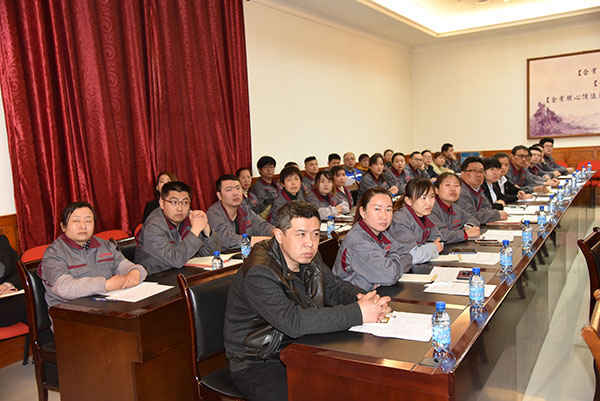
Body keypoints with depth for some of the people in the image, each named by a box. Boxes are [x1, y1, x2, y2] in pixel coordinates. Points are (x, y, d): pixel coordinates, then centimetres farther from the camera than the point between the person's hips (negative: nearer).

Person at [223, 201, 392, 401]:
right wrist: (358, 313, -35)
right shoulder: (259, 272, -27)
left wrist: (362, 298, -13)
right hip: (257, 365, -7)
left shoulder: (309, 257, 1)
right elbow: (293, 322, -37)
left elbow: (335, 287, 11)